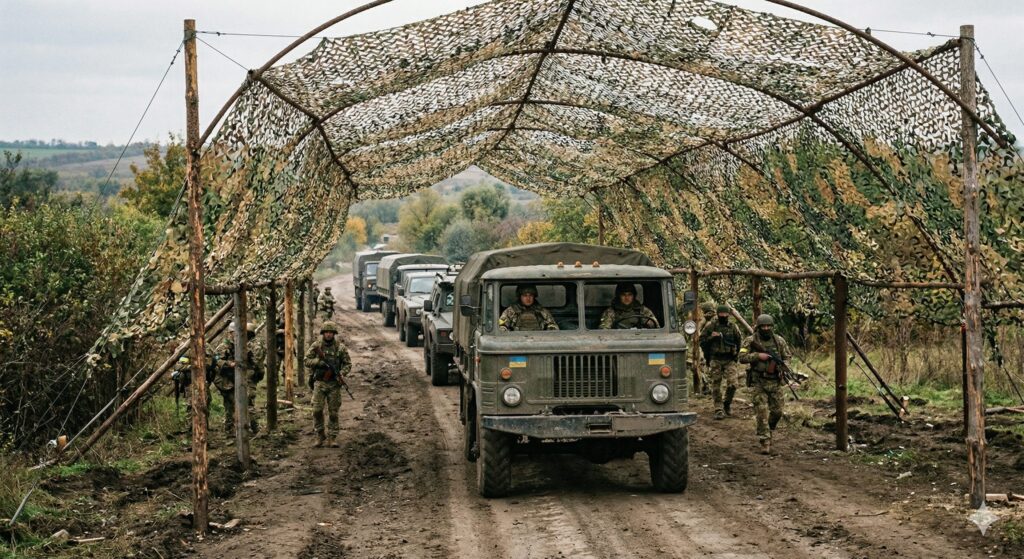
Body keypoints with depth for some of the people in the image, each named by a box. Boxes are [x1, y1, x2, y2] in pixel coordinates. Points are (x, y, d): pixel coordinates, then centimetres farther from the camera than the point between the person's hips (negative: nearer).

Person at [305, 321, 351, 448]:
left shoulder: (340, 347, 2)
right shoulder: (316, 346, 2)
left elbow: (348, 364, 5)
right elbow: (307, 361, -2)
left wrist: (341, 373, -13)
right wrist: (320, 361, -17)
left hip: (334, 384, 0)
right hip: (319, 382, 0)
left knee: (333, 412, 2)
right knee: (317, 410, -6)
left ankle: (332, 437, 9)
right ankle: (320, 435, 9)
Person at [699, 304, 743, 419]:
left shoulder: (733, 327, 6)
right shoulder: (711, 326, -1)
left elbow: (739, 342, 17)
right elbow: (702, 341, 3)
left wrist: (736, 354, 7)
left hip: (730, 360, 1)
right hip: (715, 360, -1)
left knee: (733, 384, -10)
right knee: (716, 386, 1)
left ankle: (727, 403, 15)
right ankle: (718, 409, 8)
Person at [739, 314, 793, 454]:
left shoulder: (779, 341, 3)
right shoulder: (751, 341, -5)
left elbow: (787, 356, 11)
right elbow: (742, 357, -10)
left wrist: (783, 365, -9)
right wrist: (758, 355, -21)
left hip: (776, 382, 3)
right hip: (759, 383, -3)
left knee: (777, 411, 9)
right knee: (762, 412, -8)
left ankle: (768, 429, 37)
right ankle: (765, 442, -6)